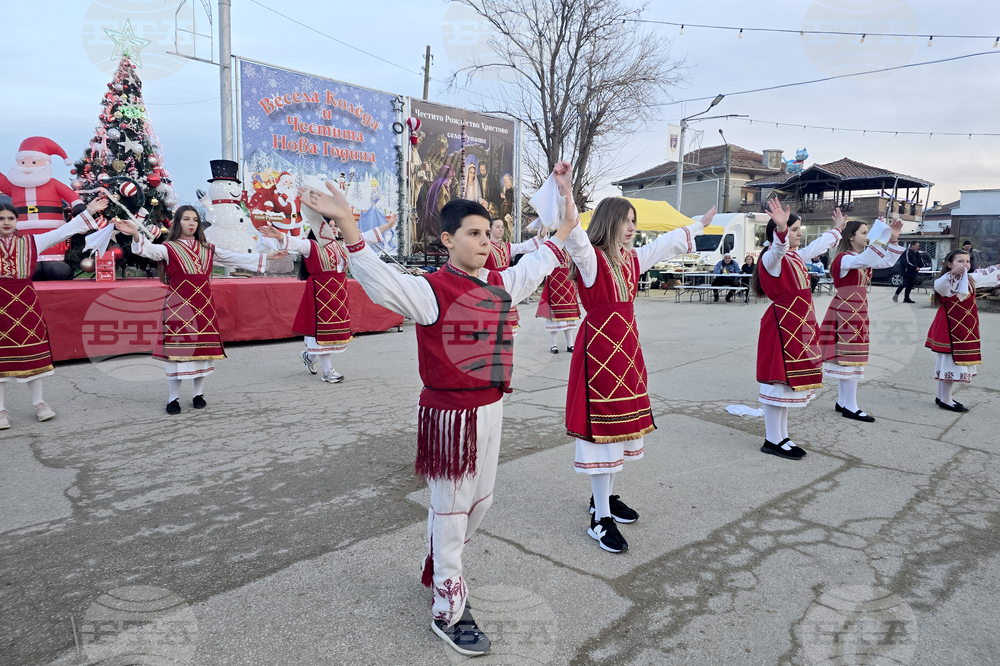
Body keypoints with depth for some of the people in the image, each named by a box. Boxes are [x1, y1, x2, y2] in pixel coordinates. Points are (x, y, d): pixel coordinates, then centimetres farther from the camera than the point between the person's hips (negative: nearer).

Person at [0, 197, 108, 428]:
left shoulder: (31, 242, 7)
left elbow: (63, 231, 4)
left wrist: (88, 212, 1)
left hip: (25, 303, 1)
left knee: (31, 354, 8)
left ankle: (38, 403, 20)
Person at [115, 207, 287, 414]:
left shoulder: (208, 249, 14)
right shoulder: (169, 248, 1)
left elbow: (237, 258, 15)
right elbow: (149, 250, -18)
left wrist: (267, 257, 12)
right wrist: (136, 235, -39)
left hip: (203, 306, 4)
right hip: (179, 306, -4)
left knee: (204, 349, 5)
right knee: (177, 349, -4)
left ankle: (198, 393, 21)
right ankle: (173, 398, 8)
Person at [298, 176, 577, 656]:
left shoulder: (499, 285, 7)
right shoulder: (432, 290, -16)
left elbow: (531, 270, 25)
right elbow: (382, 282, -31)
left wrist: (562, 233, 35)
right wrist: (347, 225, -43)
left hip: (489, 408, 8)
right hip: (449, 413, -8)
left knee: (479, 500, 21)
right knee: (450, 508, 5)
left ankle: (438, 571, 45)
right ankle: (448, 612, 22)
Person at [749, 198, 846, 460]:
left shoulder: (796, 256, 16)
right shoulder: (772, 258, -14)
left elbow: (817, 246, 36)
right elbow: (777, 249, -39)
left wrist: (836, 229, 50)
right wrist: (781, 229, -58)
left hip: (799, 325, 10)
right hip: (782, 325, -10)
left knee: (790, 380, 14)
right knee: (779, 380, -6)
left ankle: (782, 436, 23)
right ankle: (772, 441, 3)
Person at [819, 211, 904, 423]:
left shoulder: (863, 257, 15)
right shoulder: (844, 259, -15)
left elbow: (887, 262, 15)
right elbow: (864, 261, -34)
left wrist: (893, 240, 5)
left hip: (858, 312, 10)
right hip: (845, 312, -10)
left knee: (847, 357, 12)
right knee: (849, 357, -8)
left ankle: (842, 402, 19)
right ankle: (851, 407, -3)